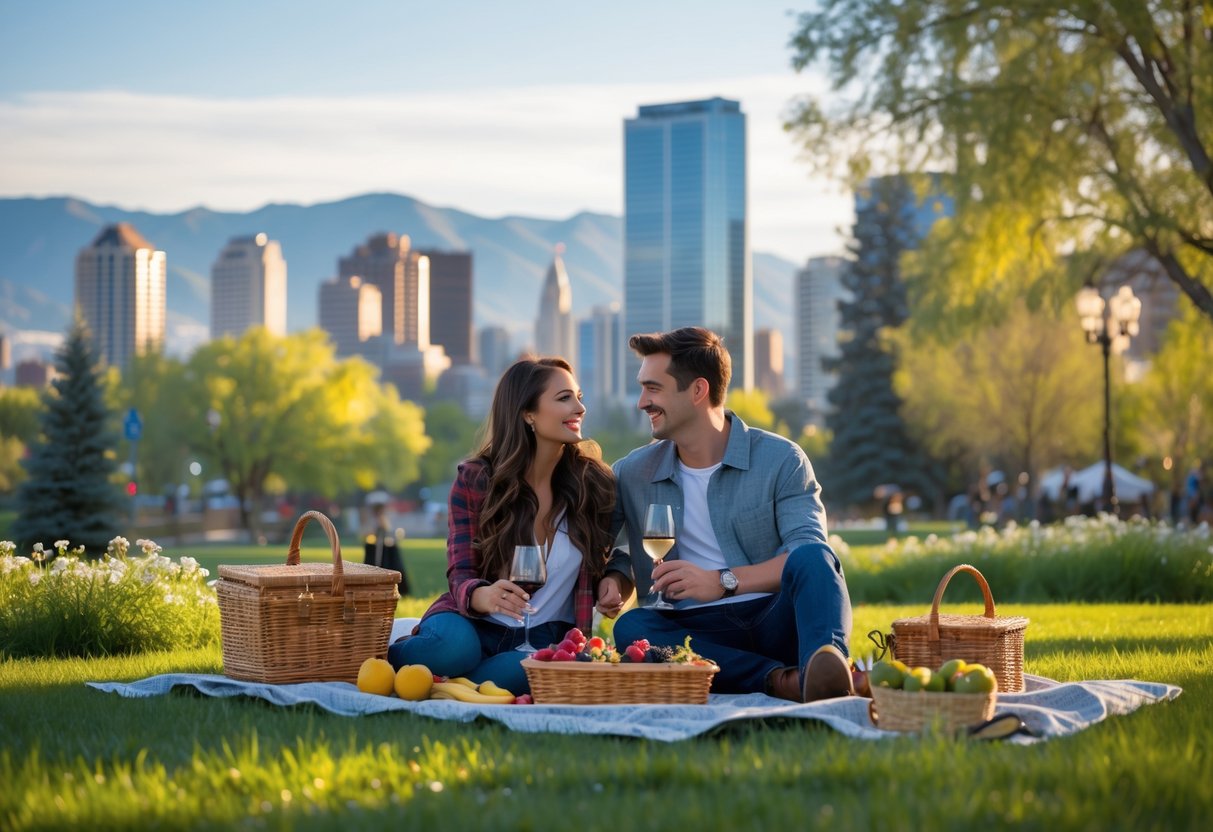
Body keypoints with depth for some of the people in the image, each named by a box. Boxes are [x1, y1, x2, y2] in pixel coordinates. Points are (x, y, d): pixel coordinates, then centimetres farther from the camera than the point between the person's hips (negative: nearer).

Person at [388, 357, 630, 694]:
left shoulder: (594, 482, 2)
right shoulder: (475, 480, -3)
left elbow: (603, 563, 16)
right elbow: (461, 575, -7)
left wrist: (613, 582, -10)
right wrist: (484, 596, -32)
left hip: (546, 636, 2)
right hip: (476, 624, -2)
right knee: (454, 647, -39)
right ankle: (379, 658, -7)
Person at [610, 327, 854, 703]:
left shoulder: (780, 459, 3)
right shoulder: (632, 473, 13)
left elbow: (812, 558, -8)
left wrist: (722, 581, -20)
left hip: (777, 618, -2)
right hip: (696, 632, 2)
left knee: (811, 558, -32)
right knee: (631, 626, -30)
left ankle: (824, 666, -61)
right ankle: (780, 680, -42)